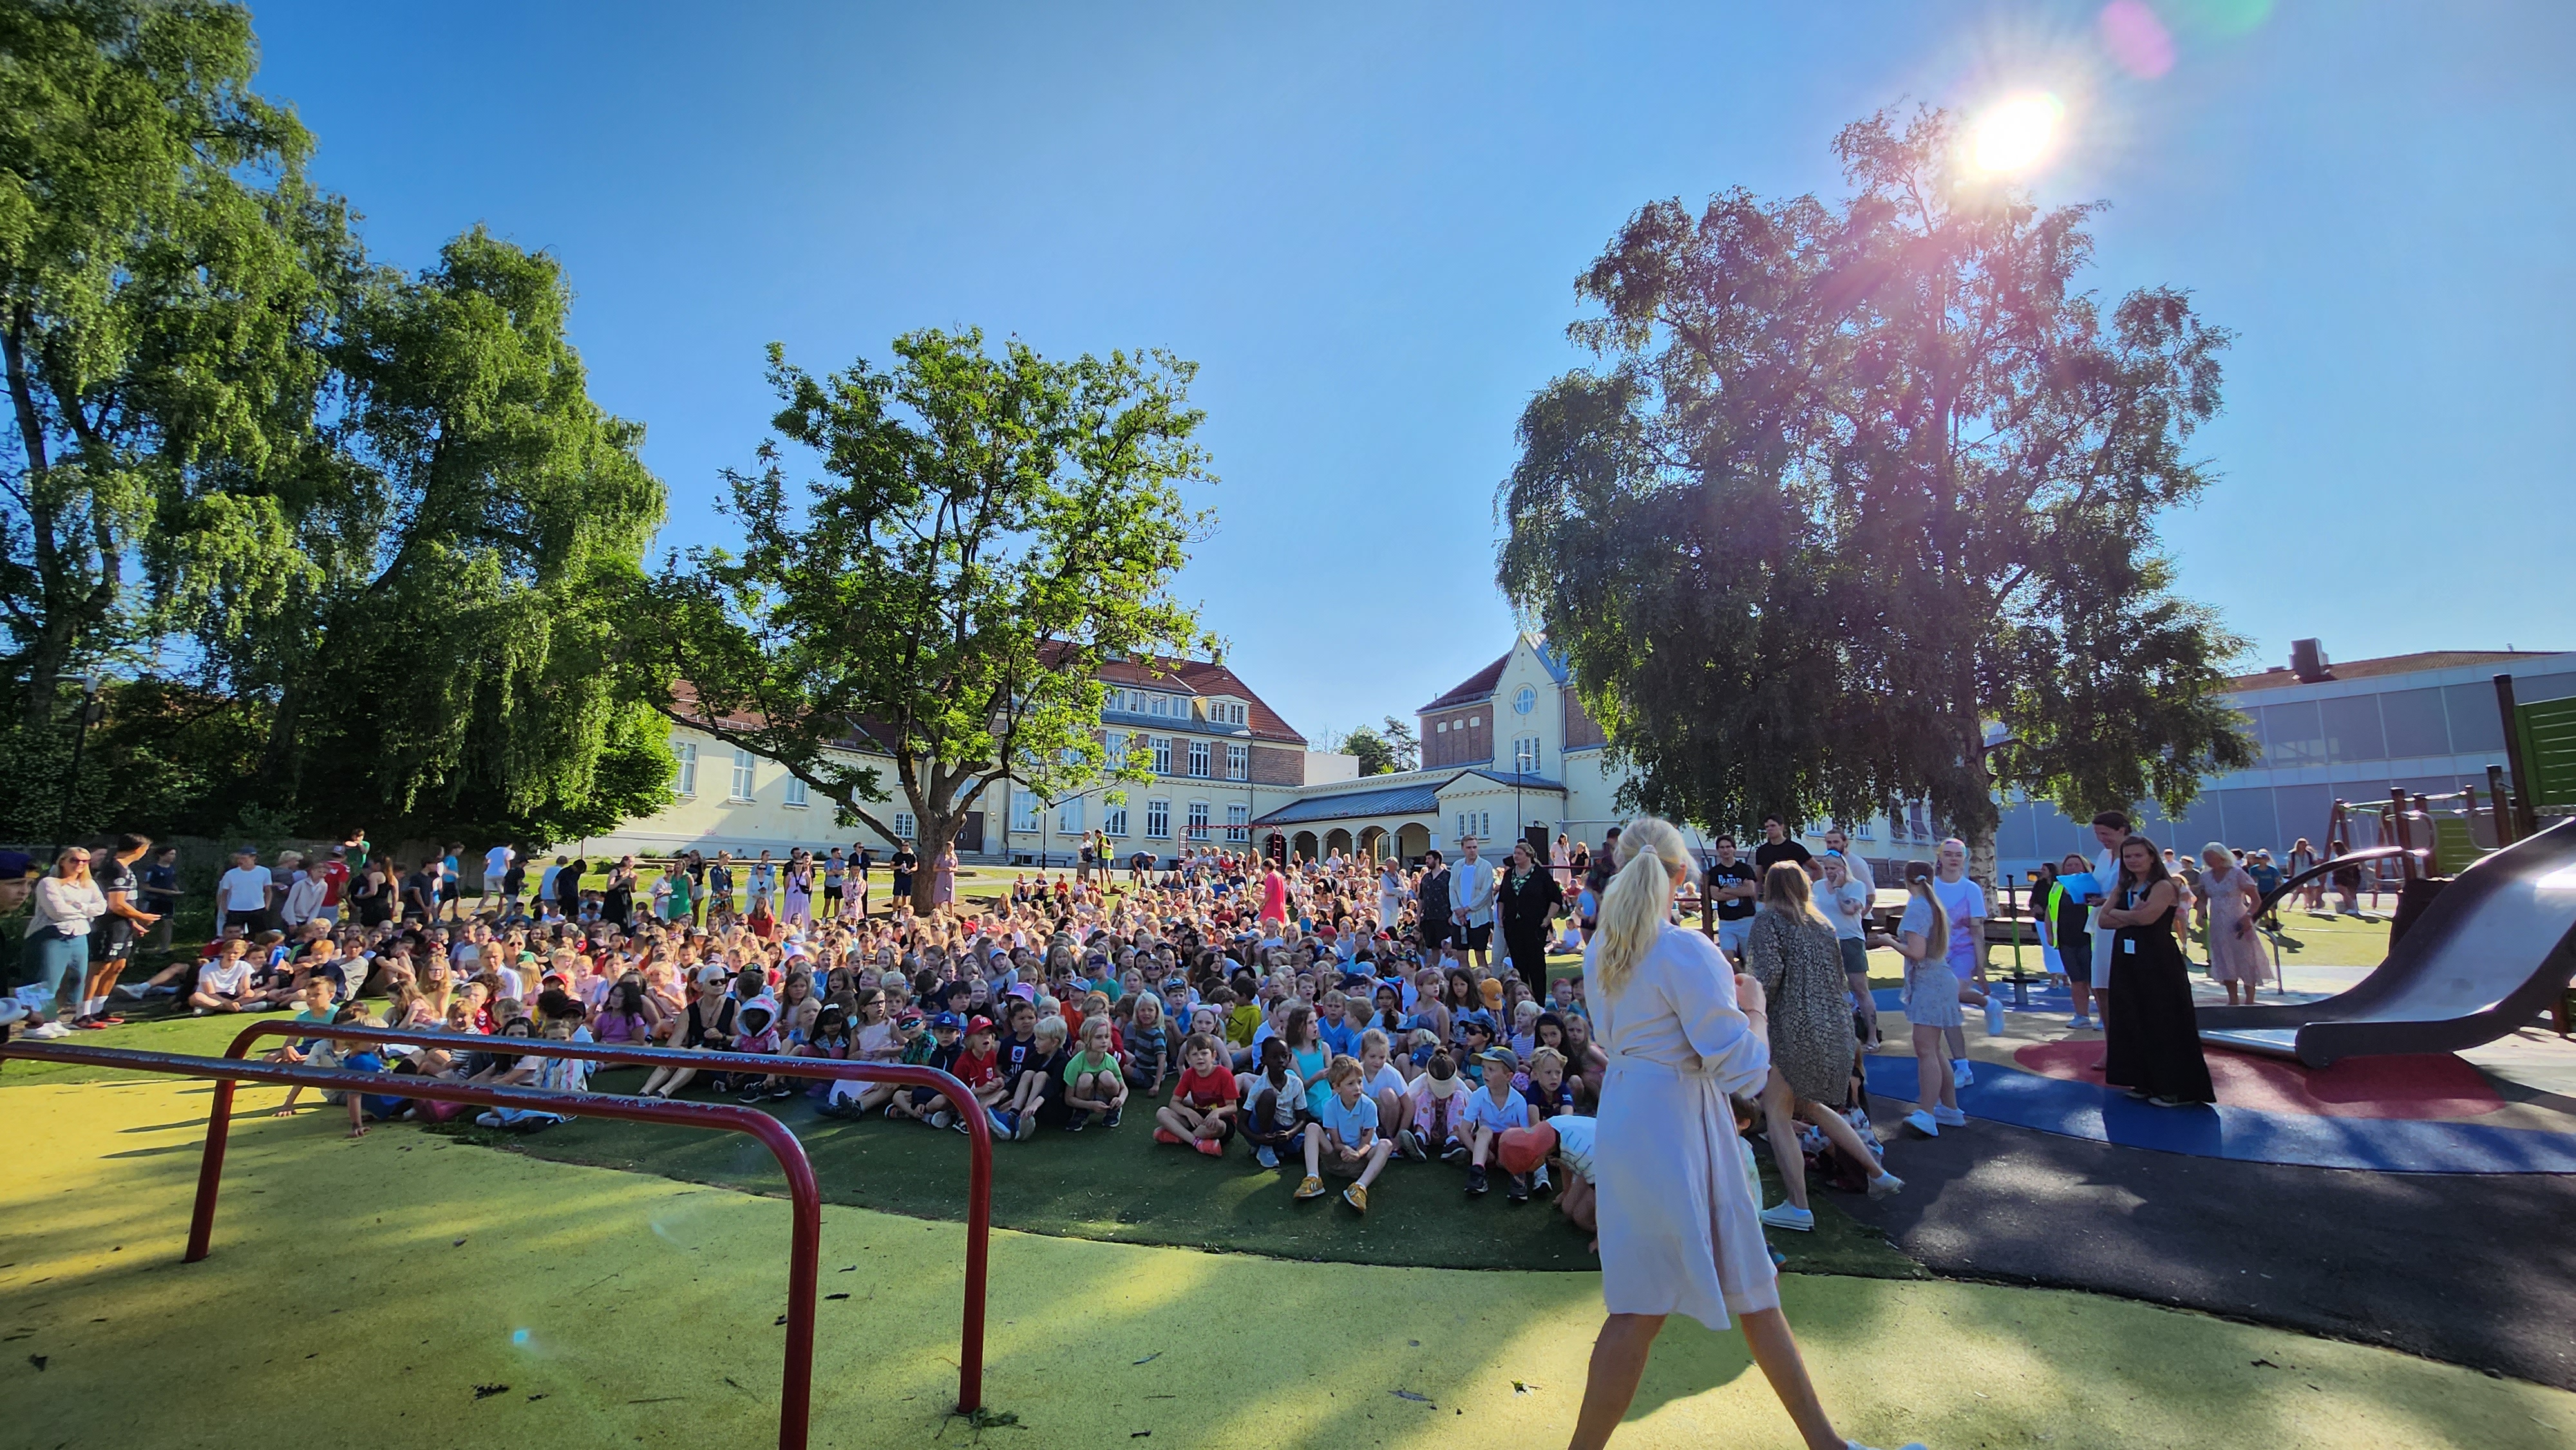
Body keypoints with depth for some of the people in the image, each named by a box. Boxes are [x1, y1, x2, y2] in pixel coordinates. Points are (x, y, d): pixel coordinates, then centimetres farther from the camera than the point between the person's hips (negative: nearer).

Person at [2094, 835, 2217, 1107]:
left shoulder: (2163, 887, -7)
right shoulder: (2123, 889, 13)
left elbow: (2147, 916, -21)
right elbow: (2102, 919, 3)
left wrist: (2117, 913, -4)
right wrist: (2129, 917, -14)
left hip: (2159, 963, -7)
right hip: (2127, 962, 7)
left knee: (2163, 1023, -3)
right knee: (2133, 1022, 9)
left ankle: (2175, 1087, 5)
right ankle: (2144, 1081, 19)